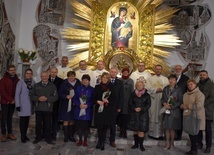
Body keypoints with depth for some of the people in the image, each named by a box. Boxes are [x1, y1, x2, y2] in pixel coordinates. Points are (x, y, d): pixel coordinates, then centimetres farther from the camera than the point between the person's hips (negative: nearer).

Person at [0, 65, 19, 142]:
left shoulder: (17, 80, 7)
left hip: (13, 102, 3)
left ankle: (10, 133, 18)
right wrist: (10, 99, -14)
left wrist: (15, 99, -5)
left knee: (10, 118, 11)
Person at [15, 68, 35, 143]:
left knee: (27, 120, 11)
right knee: (22, 120, 0)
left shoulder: (33, 82, 3)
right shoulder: (20, 82, -8)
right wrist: (17, 105, -12)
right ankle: (22, 137, 9)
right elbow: (17, 94, -8)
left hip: (30, 104, 4)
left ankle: (25, 135, 23)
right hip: (22, 104, -4)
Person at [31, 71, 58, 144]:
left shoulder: (52, 86, 5)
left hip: (48, 108, -2)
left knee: (47, 124, 2)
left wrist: (47, 99, -14)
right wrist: (38, 98, -12)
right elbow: (32, 96, 7)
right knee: (38, 123, 6)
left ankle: (48, 138, 13)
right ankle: (38, 137, 20)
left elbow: (55, 97, -1)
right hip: (38, 108, 2)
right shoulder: (36, 85, 12)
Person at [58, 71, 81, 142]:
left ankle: (71, 136, 20)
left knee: (72, 120, 8)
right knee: (66, 120, 0)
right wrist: (66, 96, -17)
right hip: (66, 105, -1)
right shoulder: (64, 84, -2)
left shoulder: (78, 83, 1)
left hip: (74, 105, 2)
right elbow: (60, 93, -2)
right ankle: (66, 136, 11)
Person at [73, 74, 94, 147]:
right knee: (79, 125, 5)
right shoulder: (78, 88, 4)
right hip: (78, 110, 1)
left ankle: (85, 140, 21)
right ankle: (80, 139, 23)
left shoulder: (92, 89, 0)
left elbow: (93, 100, 0)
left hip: (88, 111, -1)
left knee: (86, 126, 4)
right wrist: (79, 104, -15)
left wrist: (87, 105, -16)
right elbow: (74, 98, 2)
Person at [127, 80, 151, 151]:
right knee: (135, 129, 6)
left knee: (141, 130, -6)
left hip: (143, 114, -2)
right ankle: (136, 143, 18)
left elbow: (148, 104, -2)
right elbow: (130, 103, 2)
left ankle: (141, 144, 5)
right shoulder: (133, 94, 7)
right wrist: (134, 108, -15)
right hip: (134, 114, 2)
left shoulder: (147, 95, 2)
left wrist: (141, 109, -16)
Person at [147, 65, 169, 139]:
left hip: (162, 99, 1)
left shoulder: (165, 79, 13)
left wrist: (161, 89, -12)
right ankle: (151, 132, 6)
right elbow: (149, 88, 0)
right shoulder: (151, 79, 12)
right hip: (153, 99, -1)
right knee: (152, 115, -1)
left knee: (161, 116, 0)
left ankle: (160, 133, 6)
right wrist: (156, 90, -12)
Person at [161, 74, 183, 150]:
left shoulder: (178, 90, -5)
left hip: (174, 111, -3)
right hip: (166, 111, 3)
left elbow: (180, 101, -7)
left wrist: (171, 107, -12)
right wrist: (164, 103, -8)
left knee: (172, 128, 3)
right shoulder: (165, 89, 7)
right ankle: (167, 143, 19)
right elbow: (162, 98, 13)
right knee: (166, 127, 6)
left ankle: (172, 143, 19)